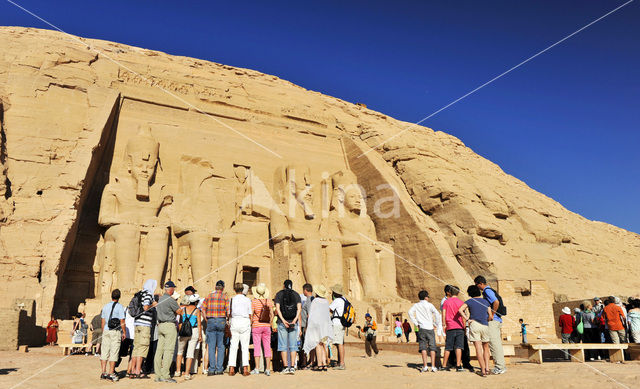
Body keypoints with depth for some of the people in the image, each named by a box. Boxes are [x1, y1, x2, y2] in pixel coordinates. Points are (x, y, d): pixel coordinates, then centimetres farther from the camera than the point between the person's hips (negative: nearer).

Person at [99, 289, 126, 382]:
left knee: (104, 352, 9)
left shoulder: (105, 306, 9)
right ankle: (111, 373, -2)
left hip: (106, 331, 5)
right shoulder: (119, 307, -7)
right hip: (116, 332, -5)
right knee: (114, 353, -1)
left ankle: (103, 372, 9)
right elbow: (122, 322, -8)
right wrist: (124, 332, 1)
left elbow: (103, 322, 13)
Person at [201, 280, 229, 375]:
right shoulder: (225, 296, 2)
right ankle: (219, 369, 6)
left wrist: (206, 320, 5)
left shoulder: (209, 295, 9)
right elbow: (228, 310, -8)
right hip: (221, 321, -1)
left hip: (211, 321, 1)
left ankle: (212, 369, 3)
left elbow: (203, 308, 1)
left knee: (211, 347, 4)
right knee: (221, 346, 7)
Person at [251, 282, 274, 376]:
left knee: (257, 347, 2)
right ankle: (267, 369, 6)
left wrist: (250, 324, 5)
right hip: (266, 326, 3)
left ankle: (257, 369, 2)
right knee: (267, 347, 5)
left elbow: (251, 315, -9)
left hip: (256, 326, -3)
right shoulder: (269, 301, -1)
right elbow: (272, 314, 1)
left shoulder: (253, 301, -10)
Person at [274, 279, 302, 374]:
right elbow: (299, 308, -6)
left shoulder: (279, 294, 5)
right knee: (293, 345, 5)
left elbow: (277, 308, -7)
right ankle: (292, 367, 0)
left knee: (283, 345, 3)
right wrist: (295, 320, -13)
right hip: (293, 322, 1)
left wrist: (283, 320, -13)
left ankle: (286, 367, 0)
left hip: (282, 322, -1)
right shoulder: (296, 294, 8)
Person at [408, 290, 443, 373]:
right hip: (430, 328, -1)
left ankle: (425, 366, -7)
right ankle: (433, 366, -1)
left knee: (423, 347, 1)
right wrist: (437, 325, 2)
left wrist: (416, 323, -2)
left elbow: (410, 312, -6)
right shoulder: (429, 305, 1)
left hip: (421, 328, 1)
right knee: (432, 347, 4)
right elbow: (437, 314, -8)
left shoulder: (416, 305, 8)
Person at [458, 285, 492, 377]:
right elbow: (490, 317, 8)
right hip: (485, 326, 2)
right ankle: (487, 368, 4)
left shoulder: (469, 301, 6)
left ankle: (483, 371, -6)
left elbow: (460, 310, -10)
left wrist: (467, 319, -5)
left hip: (474, 325, -2)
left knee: (478, 348, -3)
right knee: (486, 348, 15)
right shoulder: (486, 302, 12)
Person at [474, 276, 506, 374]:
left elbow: (496, 302, -24)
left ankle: (500, 367, -7)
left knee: (494, 343, -8)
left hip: (492, 321, -10)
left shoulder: (487, 291, -11)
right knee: (497, 343, 11)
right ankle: (502, 366, 15)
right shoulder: (489, 291, 20)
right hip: (497, 320, 10)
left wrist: (492, 315, -17)